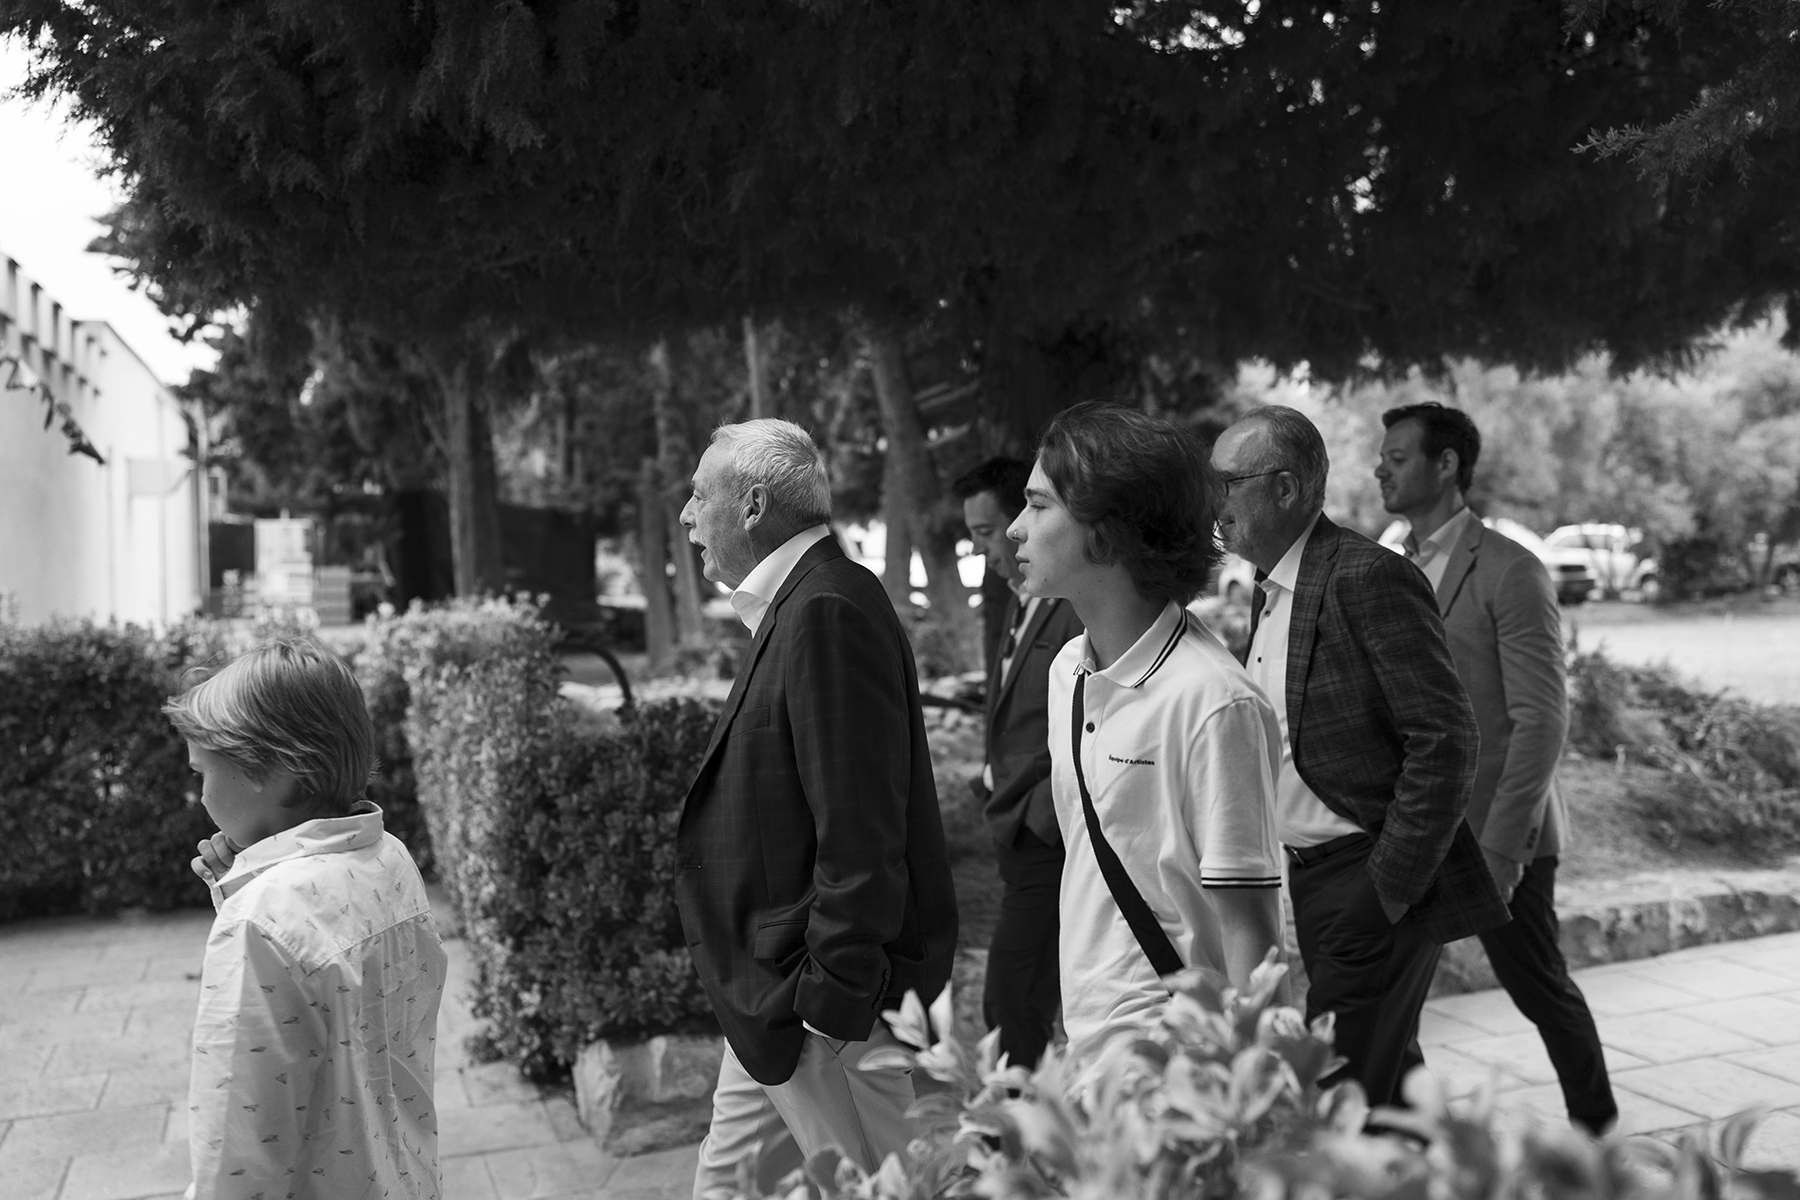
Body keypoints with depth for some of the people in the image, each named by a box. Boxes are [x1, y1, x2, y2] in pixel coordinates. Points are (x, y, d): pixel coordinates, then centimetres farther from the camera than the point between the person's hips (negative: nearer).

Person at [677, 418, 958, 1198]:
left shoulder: (829, 613, -20)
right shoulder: (796, 606, 12)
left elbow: (860, 833, -25)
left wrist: (831, 999, -21)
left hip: (832, 994, -10)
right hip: (777, 988, 10)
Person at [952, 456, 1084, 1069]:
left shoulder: (1084, 608, -16)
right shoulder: (1021, 603, 14)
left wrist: (1040, 814, -17)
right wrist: (996, 780, 11)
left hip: (1049, 841, -9)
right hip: (1023, 837, 9)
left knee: (1011, 1007, -6)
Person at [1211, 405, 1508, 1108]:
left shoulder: (1369, 579, -16)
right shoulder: (1267, 592, 12)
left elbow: (1445, 740, -20)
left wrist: (1389, 887, -18)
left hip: (1372, 887, -9)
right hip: (1305, 884, 9)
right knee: (1391, 1090, 20)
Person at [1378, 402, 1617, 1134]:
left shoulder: (1510, 572, -13)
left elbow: (1541, 721, -16)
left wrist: (1499, 849, -20)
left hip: (1495, 833, -6)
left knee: (1537, 986, 12)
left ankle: (1594, 1122, 36)